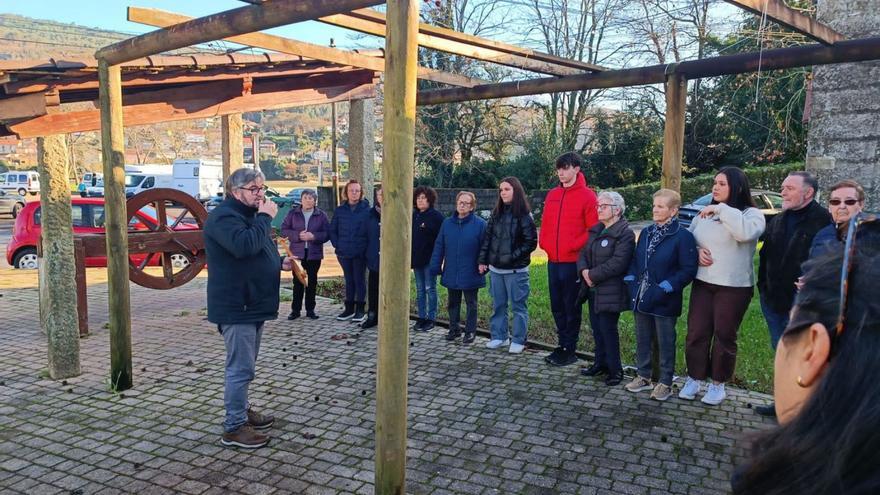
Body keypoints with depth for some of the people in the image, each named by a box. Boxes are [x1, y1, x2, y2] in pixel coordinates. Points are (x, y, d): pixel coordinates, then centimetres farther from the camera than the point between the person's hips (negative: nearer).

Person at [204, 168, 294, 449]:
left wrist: (279, 262, 11)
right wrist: (265, 218, -23)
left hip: (252, 305, 10)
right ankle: (234, 427, 3)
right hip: (236, 307, -10)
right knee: (241, 367, -6)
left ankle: (243, 410, 32)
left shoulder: (249, 215, 18)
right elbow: (244, 246, -33)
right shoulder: (223, 216, -15)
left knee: (245, 365, 19)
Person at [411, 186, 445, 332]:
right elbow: (408, 236, 14)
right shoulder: (413, 216, 10)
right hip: (416, 258, 6)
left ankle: (431, 318, 9)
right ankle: (421, 317, 20)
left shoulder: (436, 216, -8)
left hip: (430, 259, -6)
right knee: (420, 290, 12)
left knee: (430, 289, 1)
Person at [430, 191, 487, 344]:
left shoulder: (480, 224, -7)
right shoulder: (447, 223, 4)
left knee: (471, 304, 9)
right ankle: (454, 329, 29)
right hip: (451, 273, 4)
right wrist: (435, 266, 1)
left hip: (470, 274, -4)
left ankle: (470, 331, 20)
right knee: (452, 303, 15)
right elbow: (439, 246, 5)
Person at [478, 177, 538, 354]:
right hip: (495, 268, 6)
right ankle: (499, 336, 25)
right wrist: (483, 260, 6)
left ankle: (519, 340, 11)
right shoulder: (496, 214, 9)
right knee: (498, 304, 14)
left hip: (516, 270, -6)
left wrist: (513, 257, -14)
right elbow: (487, 237, 11)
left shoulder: (524, 216, -8)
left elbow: (531, 242, -10)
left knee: (518, 306, 3)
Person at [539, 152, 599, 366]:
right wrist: (544, 243, 2)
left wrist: (574, 246, -14)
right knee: (557, 306, 13)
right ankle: (563, 344, 26)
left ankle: (569, 351, 13)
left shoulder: (587, 195, -7)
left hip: (573, 262, -6)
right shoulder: (552, 195, 12)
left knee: (571, 307, 3)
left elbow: (593, 230, -10)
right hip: (553, 261, 6)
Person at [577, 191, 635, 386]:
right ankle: (600, 363, 28)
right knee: (596, 327, 14)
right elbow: (583, 253, 10)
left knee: (608, 329, -2)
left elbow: (617, 264, -22)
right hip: (593, 289, 8)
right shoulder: (596, 230, 13)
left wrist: (593, 275, -16)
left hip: (610, 292, -8)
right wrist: (584, 271, -10)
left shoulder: (625, 234, -13)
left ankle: (615, 370, 12)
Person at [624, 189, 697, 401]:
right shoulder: (646, 232, 9)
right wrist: (630, 282, 3)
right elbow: (635, 260, 16)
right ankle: (643, 376, 31)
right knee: (642, 339, 16)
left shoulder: (683, 236, -12)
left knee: (665, 343, 7)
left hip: (664, 302, -6)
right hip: (641, 298, 6)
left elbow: (688, 270, -15)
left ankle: (665, 383, 20)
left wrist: (666, 288, -20)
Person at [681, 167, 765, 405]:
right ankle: (694, 379, 21)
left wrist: (722, 210, -23)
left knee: (724, 335, 5)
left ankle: (718, 383, 21)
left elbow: (746, 232, -28)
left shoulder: (751, 214, -5)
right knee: (696, 332, 5)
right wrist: (697, 251, -6)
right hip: (702, 283, 4)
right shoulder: (704, 214, 10)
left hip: (734, 287, -4)